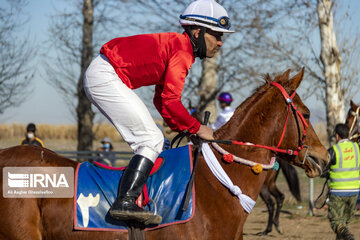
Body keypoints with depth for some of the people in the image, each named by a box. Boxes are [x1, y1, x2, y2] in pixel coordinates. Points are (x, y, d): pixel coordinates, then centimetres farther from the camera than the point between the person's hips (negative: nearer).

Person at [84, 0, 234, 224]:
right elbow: (170, 101, -20)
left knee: (152, 140, 14)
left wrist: (183, 128, 13)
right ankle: (124, 201, -21)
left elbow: (161, 99, 22)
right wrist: (196, 128, -8)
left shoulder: (175, 45, 18)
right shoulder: (182, 51, -14)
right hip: (105, 77, -11)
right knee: (152, 140, -12)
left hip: (99, 76, 11)